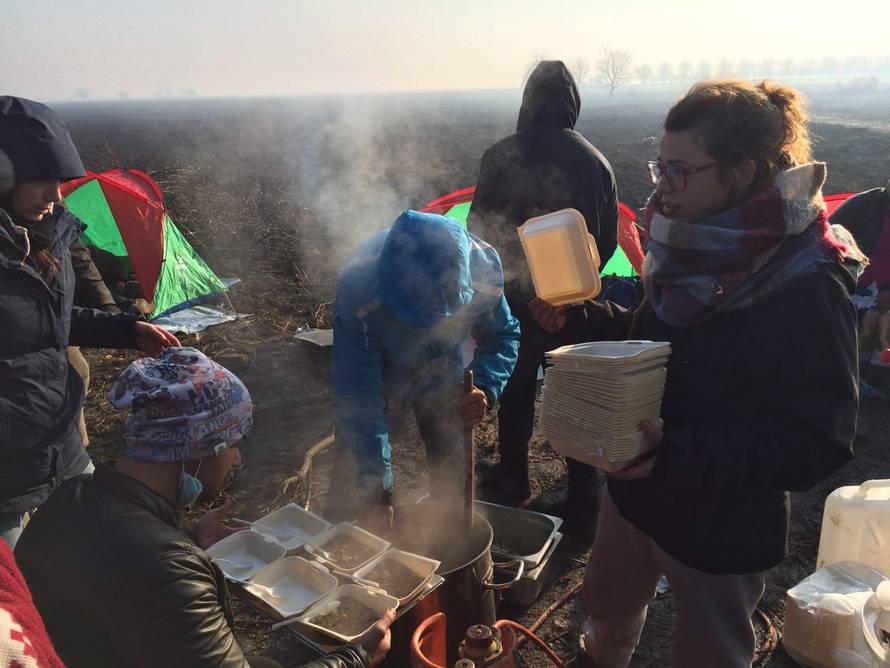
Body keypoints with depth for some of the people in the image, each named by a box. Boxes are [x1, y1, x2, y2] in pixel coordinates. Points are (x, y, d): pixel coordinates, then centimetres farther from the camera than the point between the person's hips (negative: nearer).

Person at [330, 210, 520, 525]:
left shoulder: (482, 268, -35)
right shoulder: (358, 289, -42)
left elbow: (503, 336, -14)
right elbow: (359, 398, -34)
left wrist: (486, 389, -34)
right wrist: (376, 485, -34)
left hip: (440, 369, 2)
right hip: (373, 366, -2)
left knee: (452, 479, 9)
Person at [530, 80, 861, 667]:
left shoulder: (807, 287, -25)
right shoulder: (695, 246, -3)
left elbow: (816, 442, -26)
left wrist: (677, 454, -36)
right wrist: (579, 318, -6)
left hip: (720, 529, -7)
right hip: (636, 492, 7)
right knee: (608, 599, 30)